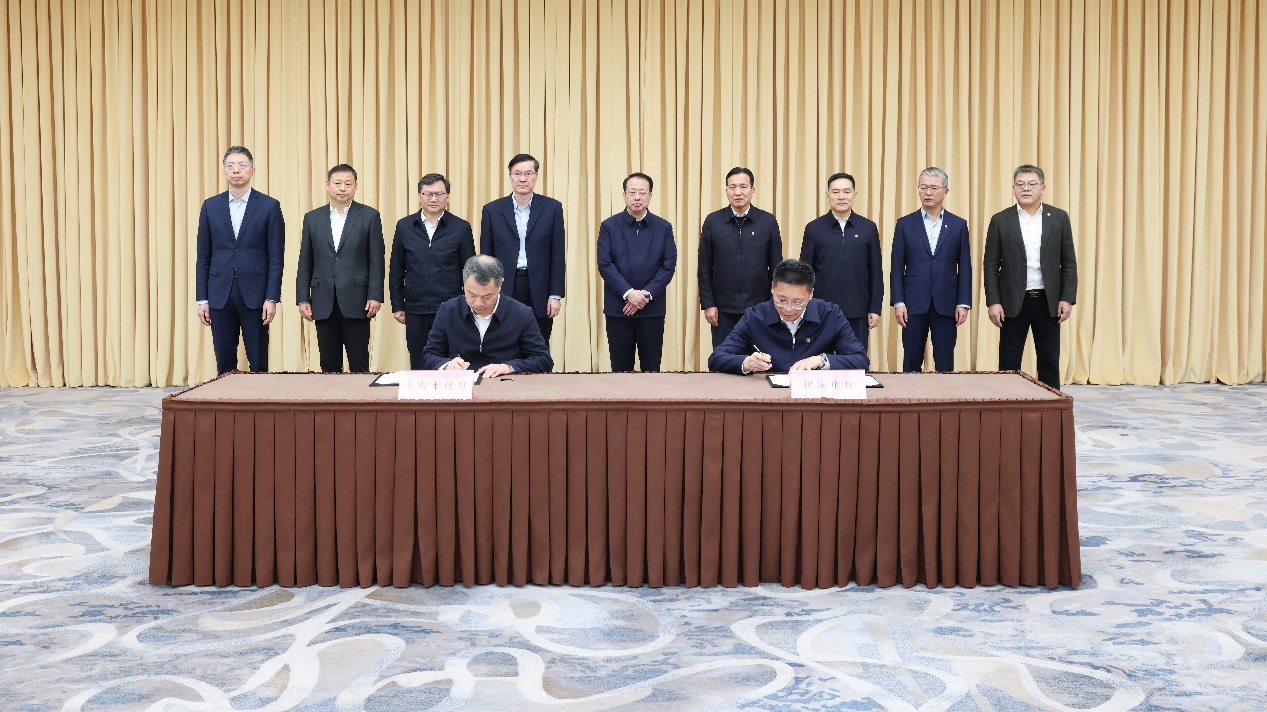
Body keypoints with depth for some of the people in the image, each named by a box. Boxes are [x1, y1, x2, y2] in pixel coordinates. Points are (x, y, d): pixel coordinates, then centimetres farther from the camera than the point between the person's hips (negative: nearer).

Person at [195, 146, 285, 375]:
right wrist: (202, 299, 3)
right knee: (224, 363, 6)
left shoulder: (269, 206, 0)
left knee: (258, 363, 1)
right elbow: (203, 257, 8)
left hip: (254, 294, -2)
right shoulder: (211, 206, 8)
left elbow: (276, 257, -2)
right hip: (220, 294, 2)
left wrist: (272, 298, -9)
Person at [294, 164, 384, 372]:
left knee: (359, 364, 0)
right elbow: (305, 263, 10)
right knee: (329, 365, 7)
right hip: (323, 303, 3)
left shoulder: (369, 216, 3)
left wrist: (375, 296, -8)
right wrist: (303, 299, 4)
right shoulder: (312, 218, 11)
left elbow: (376, 260, 0)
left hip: (356, 301, -2)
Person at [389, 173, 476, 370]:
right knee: (418, 367, 8)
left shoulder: (461, 228, 0)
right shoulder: (404, 227, 5)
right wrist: (397, 306, 7)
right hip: (415, 312, 2)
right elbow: (396, 271, 10)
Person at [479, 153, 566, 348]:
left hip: (539, 294, 0)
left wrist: (556, 295, -4)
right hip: (504, 293, 0)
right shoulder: (492, 210, 5)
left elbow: (558, 256, 2)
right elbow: (485, 257, 6)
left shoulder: (552, 208, 3)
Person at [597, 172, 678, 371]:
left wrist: (646, 295, -11)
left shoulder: (664, 227, 5)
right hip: (617, 308, 0)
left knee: (651, 366, 4)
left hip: (652, 308, 1)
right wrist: (629, 293, -15)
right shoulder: (609, 226, 3)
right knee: (620, 367, 4)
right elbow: (604, 265, -4)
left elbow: (669, 265, -1)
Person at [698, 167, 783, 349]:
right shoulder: (712, 221, 1)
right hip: (723, 310, 0)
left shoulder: (768, 222, 0)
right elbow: (704, 268, 3)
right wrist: (708, 304, -2)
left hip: (759, 308, 0)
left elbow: (776, 267, 4)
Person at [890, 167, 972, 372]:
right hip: (914, 303, 0)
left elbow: (965, 268, 5)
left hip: (946, 304, 0)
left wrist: (964, 303, -3)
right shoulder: (905, 224, 5)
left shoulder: (959, 225, 6)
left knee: (945, 363, 4)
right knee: (911, 363, 4)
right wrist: (898, 302, -5)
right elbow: (897, 267, 2)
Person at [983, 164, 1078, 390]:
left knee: (1050, 363, 6)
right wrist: (993, 302, -8)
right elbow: (991, 265, -1)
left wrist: (1067, 298, -4)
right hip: (1013, 302, -1)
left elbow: (1069, 262, 4)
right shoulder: (1000, 220, 0)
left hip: (1048, 302, 1)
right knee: (1009, 364, 2)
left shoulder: (1059, 218, 3)